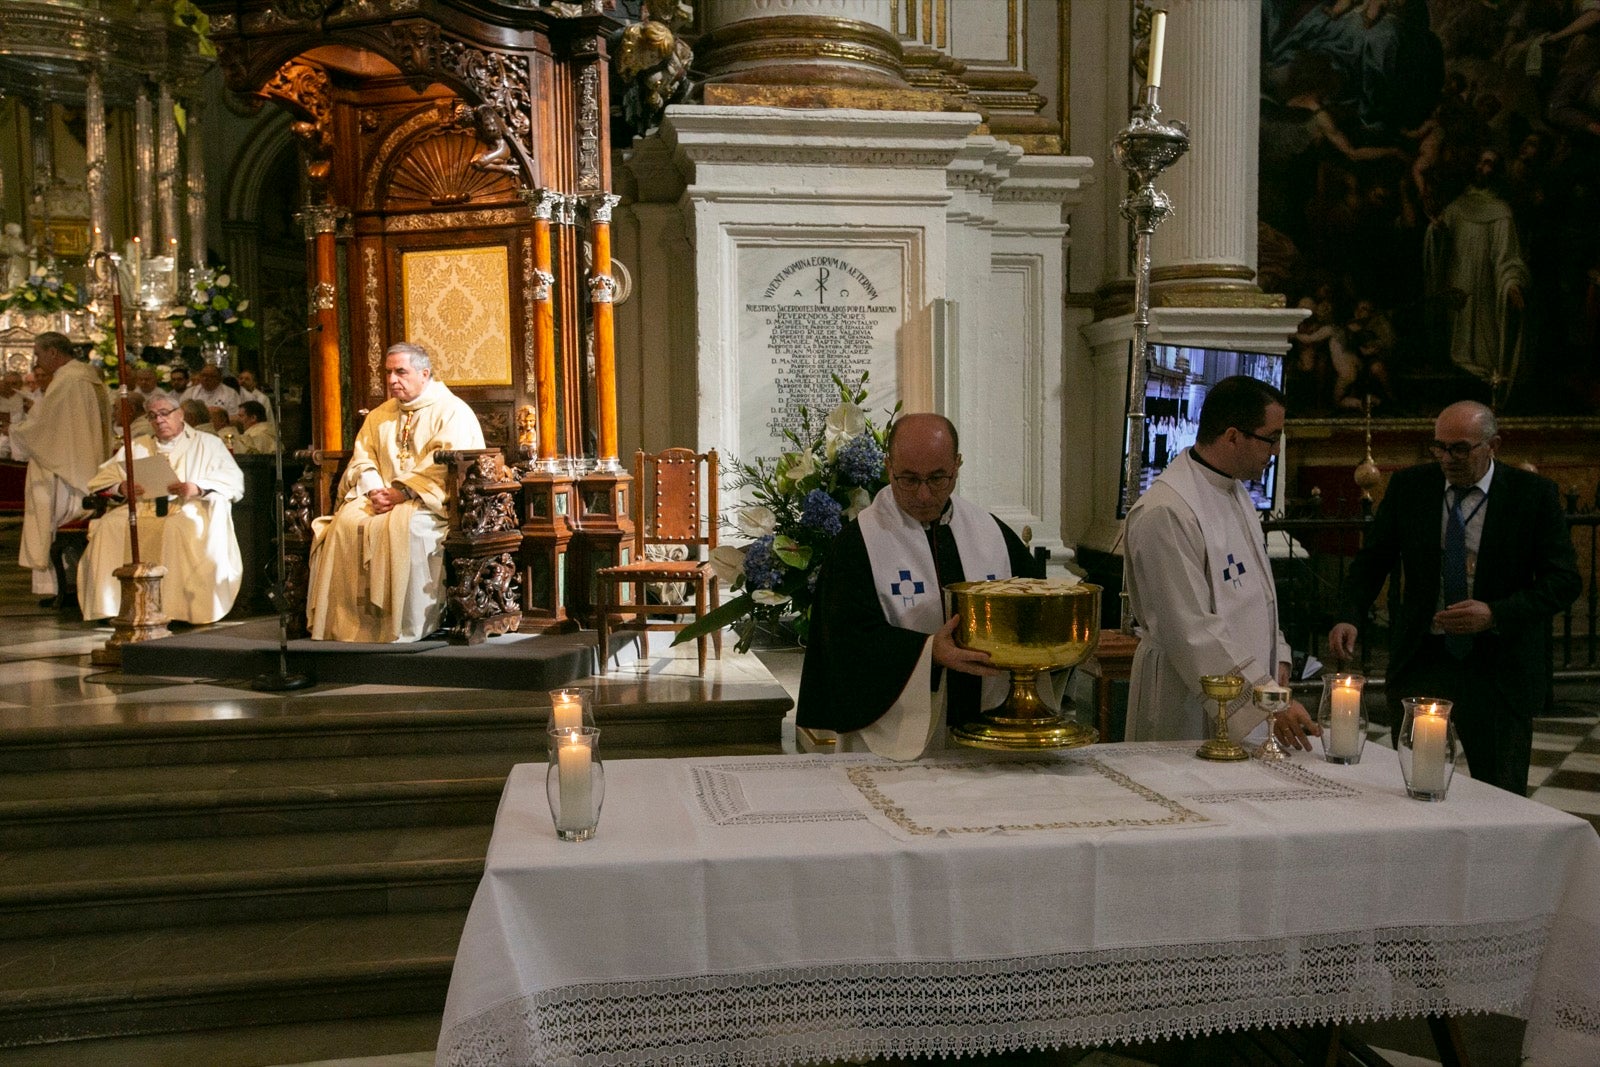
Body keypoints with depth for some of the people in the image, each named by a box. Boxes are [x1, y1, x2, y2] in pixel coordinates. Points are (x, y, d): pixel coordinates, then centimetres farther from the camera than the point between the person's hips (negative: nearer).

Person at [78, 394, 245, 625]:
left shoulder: (207, 444, 13)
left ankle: (183, 609, -35)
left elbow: (234, 482, -3)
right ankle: (110, 606, -21)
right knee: (108, 527, -24)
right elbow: (103, 477, 18)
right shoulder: (138, 446, 27)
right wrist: (121, 487, -6)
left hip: (187, 510, -4)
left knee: (182, 529, -37)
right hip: (143, 508, 4)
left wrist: (197, 488, -20)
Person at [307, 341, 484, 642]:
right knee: (346, 522, -22)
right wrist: (375, 491, -8)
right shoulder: (380, 415, 20)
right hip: (383, 499, 6)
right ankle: (349, 621, -19)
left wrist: (405, 492, -20)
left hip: (434, 501, -6)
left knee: (400, 526, -35)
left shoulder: (452, 411, -1)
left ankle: (406, 626, -26)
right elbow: (362, 459, 13)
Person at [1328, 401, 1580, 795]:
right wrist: (1350, 616, -13)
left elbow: (1564, 580, -5)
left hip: (1499, 669, -2)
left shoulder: (1534, 494, -4)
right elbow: (1373, 559, 5)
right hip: (1421, 659, 2)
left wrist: (1495, 614, -20)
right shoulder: (1409, 486, 1)